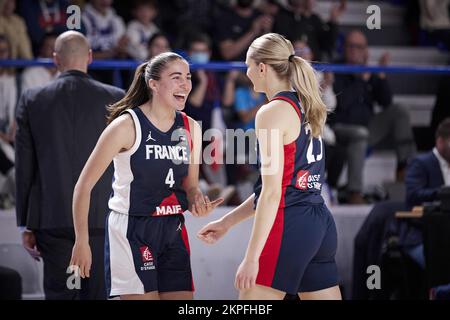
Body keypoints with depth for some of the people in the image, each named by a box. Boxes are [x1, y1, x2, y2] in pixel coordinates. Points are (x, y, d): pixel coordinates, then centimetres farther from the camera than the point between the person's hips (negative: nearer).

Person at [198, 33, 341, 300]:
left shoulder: (273, 112, -10)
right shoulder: (305, 107, 16)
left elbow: (272, 193, -16)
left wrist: (252, 257, -16)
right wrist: (228, 222, 27)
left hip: (288, 224, -9)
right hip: (321, 224, 9)